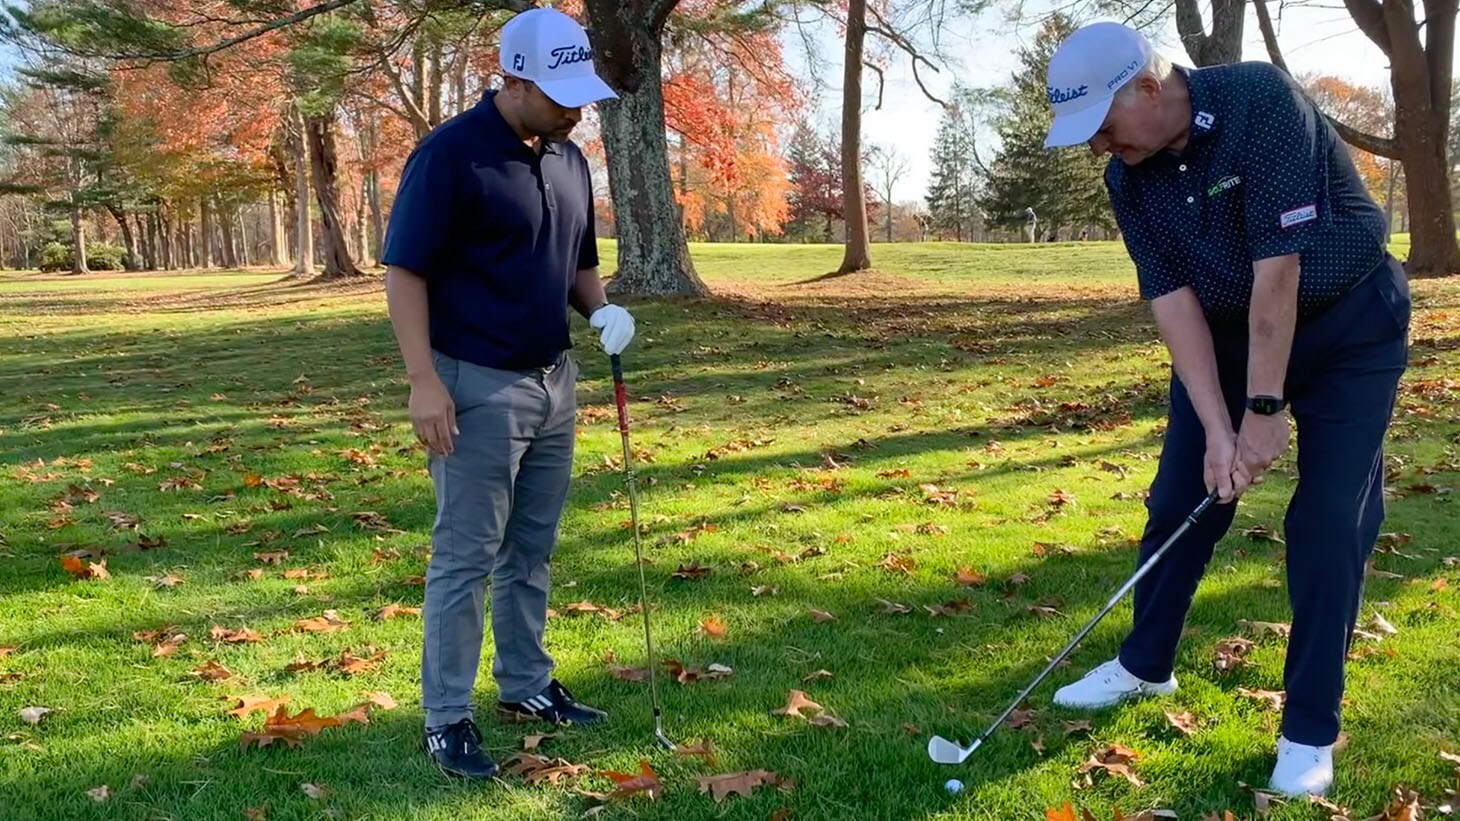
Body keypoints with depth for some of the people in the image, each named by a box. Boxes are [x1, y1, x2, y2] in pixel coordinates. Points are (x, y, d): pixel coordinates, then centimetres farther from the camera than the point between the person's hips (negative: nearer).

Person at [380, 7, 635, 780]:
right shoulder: (449, 154, -13)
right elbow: (404, 271, -14)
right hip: (477, 388, -7)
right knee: (465, 557, 0)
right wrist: (424, 380, -20)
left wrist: (603, 311, -2)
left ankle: (526, 684, 30)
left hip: (553, 381, 7)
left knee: (531, 552, 16)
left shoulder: (569, 160, 10)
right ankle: (446, 717, 12)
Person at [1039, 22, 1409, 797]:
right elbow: (1171, 298, -13)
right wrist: (1216, 427, -19)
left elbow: (1279, 267, -29)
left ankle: (1310, 725, 5)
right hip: (1227, 328, 5)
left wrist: (1265, 409, -27)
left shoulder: (1260, 100, -28)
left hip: (1347, 323, -5)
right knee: (1179, 500, 7)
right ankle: (1144, 665, 26)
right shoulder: (1128, 177, -10)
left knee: (1330, 519, -7)